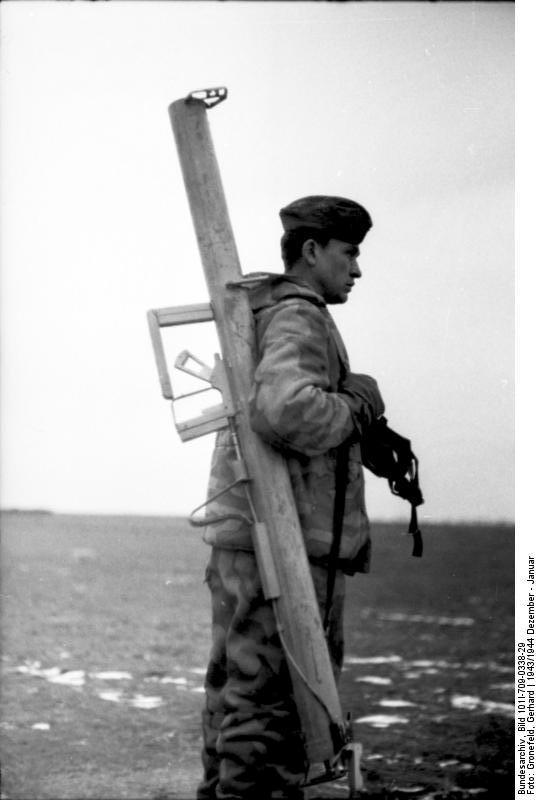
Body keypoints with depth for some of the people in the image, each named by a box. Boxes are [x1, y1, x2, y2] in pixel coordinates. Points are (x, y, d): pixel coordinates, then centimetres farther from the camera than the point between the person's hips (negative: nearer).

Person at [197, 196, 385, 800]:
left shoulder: (254, 320, 21)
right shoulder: (298, 318, -11)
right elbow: (286, 410, -30)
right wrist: (357, 406, -12)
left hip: (237, 540, 10)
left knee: (235, 696, 15)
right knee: (274, 707, -8)